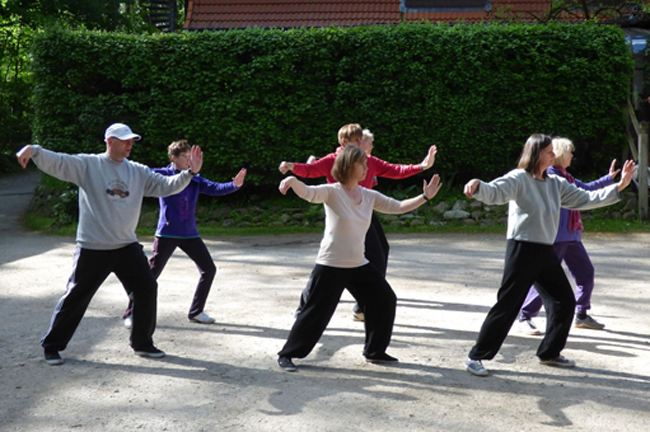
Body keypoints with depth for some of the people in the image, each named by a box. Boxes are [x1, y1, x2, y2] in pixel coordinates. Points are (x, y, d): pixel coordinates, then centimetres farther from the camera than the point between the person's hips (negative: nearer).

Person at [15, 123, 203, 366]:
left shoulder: (138, 172, 7)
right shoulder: (87, 165, -5)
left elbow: (166, 186, 4)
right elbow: (56, 163, -16)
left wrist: (190, 173, -11)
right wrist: (33, 150, -35)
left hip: (127, 246, 5)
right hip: (92, 249, -5)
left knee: (146, 288, 5)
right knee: (76, 297, 2)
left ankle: (142, 343, 21)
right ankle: (52, 346, 20)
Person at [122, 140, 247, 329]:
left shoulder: (195, 180, 7)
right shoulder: (162, 175, -6)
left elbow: (216, 189, -2)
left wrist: (234, 184, -20)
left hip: (190, 234, 5)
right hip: (167, 234, -5)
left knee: (209, 269, 4)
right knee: (151, 273, -2)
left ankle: (196, 312, 19)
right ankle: (131, 313, 13)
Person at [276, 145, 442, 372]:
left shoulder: (369, 196, 6)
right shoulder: (332, 192, -12)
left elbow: (397, 207, 12)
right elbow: (308, 193, -29)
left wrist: (424, 197, 5)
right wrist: (293, 180, -50)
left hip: (358, 264, 7)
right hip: (331, 266, -7)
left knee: (385, 300, 12)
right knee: (315, 312, -5)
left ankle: (375, 351, 29)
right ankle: (287, 354, 11)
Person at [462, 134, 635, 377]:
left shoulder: (556, 184, 12)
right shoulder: (518, 179, -9)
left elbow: (585, 199, 16)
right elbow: (494, 192, -25)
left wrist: (619, 186, 12)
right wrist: (477, 186, -47)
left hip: (546, 252, 8)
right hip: (522, 249, -8)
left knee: (565, 301, 14)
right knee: (507, 306, -8)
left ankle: (549, 353, 30)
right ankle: (477, 357, 1)